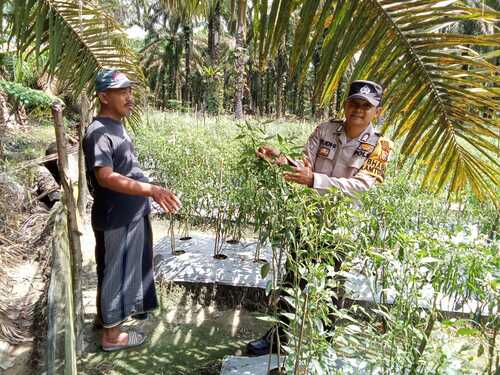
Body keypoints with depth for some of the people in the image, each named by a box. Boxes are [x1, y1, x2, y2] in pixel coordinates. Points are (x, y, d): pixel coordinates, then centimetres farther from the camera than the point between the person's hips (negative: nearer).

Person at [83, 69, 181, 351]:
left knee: (131, 266, 23)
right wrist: (151, 190, -45)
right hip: (115, 219, -9)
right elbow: (106, 177, -36)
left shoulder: (117, 126, 9)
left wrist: (150, 191, 24)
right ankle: (112, 334, 22)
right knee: (115, 272, 5)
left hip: (133, 213, 9)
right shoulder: (99, 133, -22)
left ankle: (126, 307, 44)